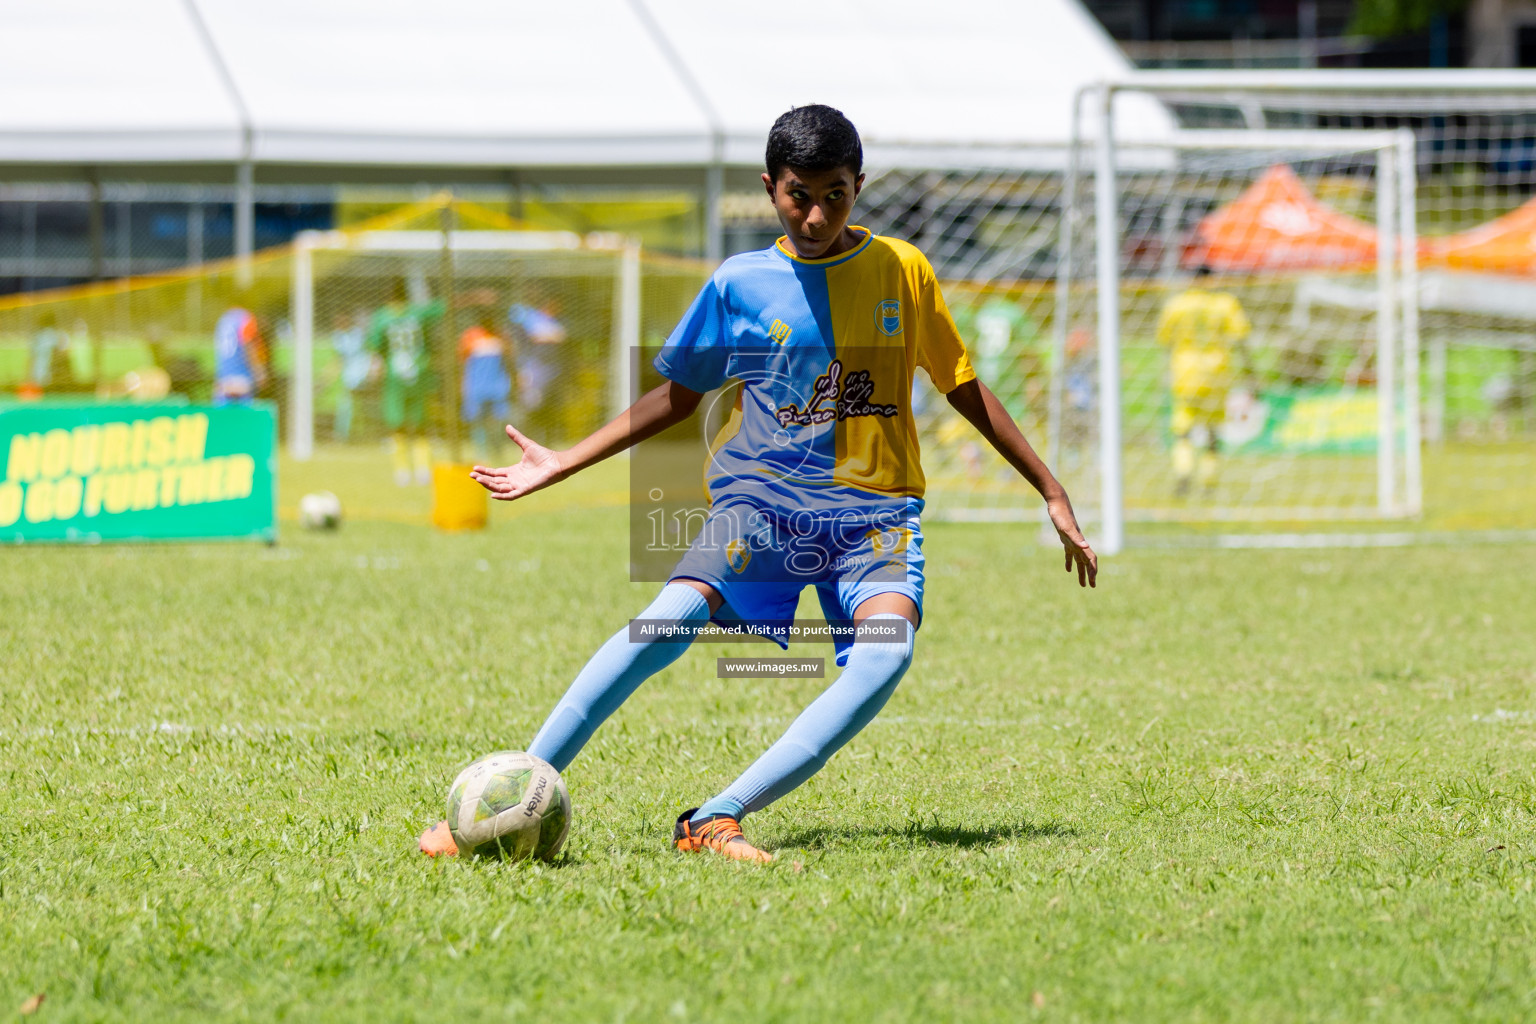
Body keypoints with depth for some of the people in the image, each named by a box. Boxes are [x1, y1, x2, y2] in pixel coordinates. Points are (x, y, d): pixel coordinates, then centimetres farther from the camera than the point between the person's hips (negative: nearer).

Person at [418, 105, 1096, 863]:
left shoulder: (902, 271, 3)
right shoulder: (738, 285, 1)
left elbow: (964, 388, 13)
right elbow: (676, 396, 13)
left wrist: (1054, 495, 14)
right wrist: (559, 466, 9)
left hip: (874, 514, 1)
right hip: (760, 499, -1)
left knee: (886, 648, -30)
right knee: (668, 621, -28)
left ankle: (717, 819, -32)